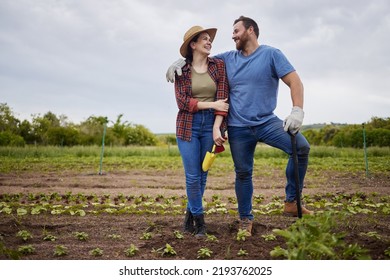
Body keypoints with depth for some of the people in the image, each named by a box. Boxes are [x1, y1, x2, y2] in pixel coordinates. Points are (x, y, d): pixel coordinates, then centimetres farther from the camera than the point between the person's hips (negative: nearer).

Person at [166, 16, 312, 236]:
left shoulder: (271, 54, -2)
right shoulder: (228, 59, 10)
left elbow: (294, 81, -10)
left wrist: (297, 111, -25)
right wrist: (181, 61, 0)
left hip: (267, 122, -3)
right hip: (238, 127, 3)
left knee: (301, 146, -25)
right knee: (243, 173, 8)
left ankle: (292, 202, -14)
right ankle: (246, 219, 26)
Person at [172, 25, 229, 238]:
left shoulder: (219, 65, 3)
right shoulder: (181, 70, 1)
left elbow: (223, 99, -4)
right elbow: (182, 102, -7)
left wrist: (217, 128, -14)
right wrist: (211, 104, -14)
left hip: (211, 123, 1)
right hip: (188, 125, -1)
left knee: (203, 174, 6)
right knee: (192, 176, -3)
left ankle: (191, 213, 27)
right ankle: (199, 219, 16)